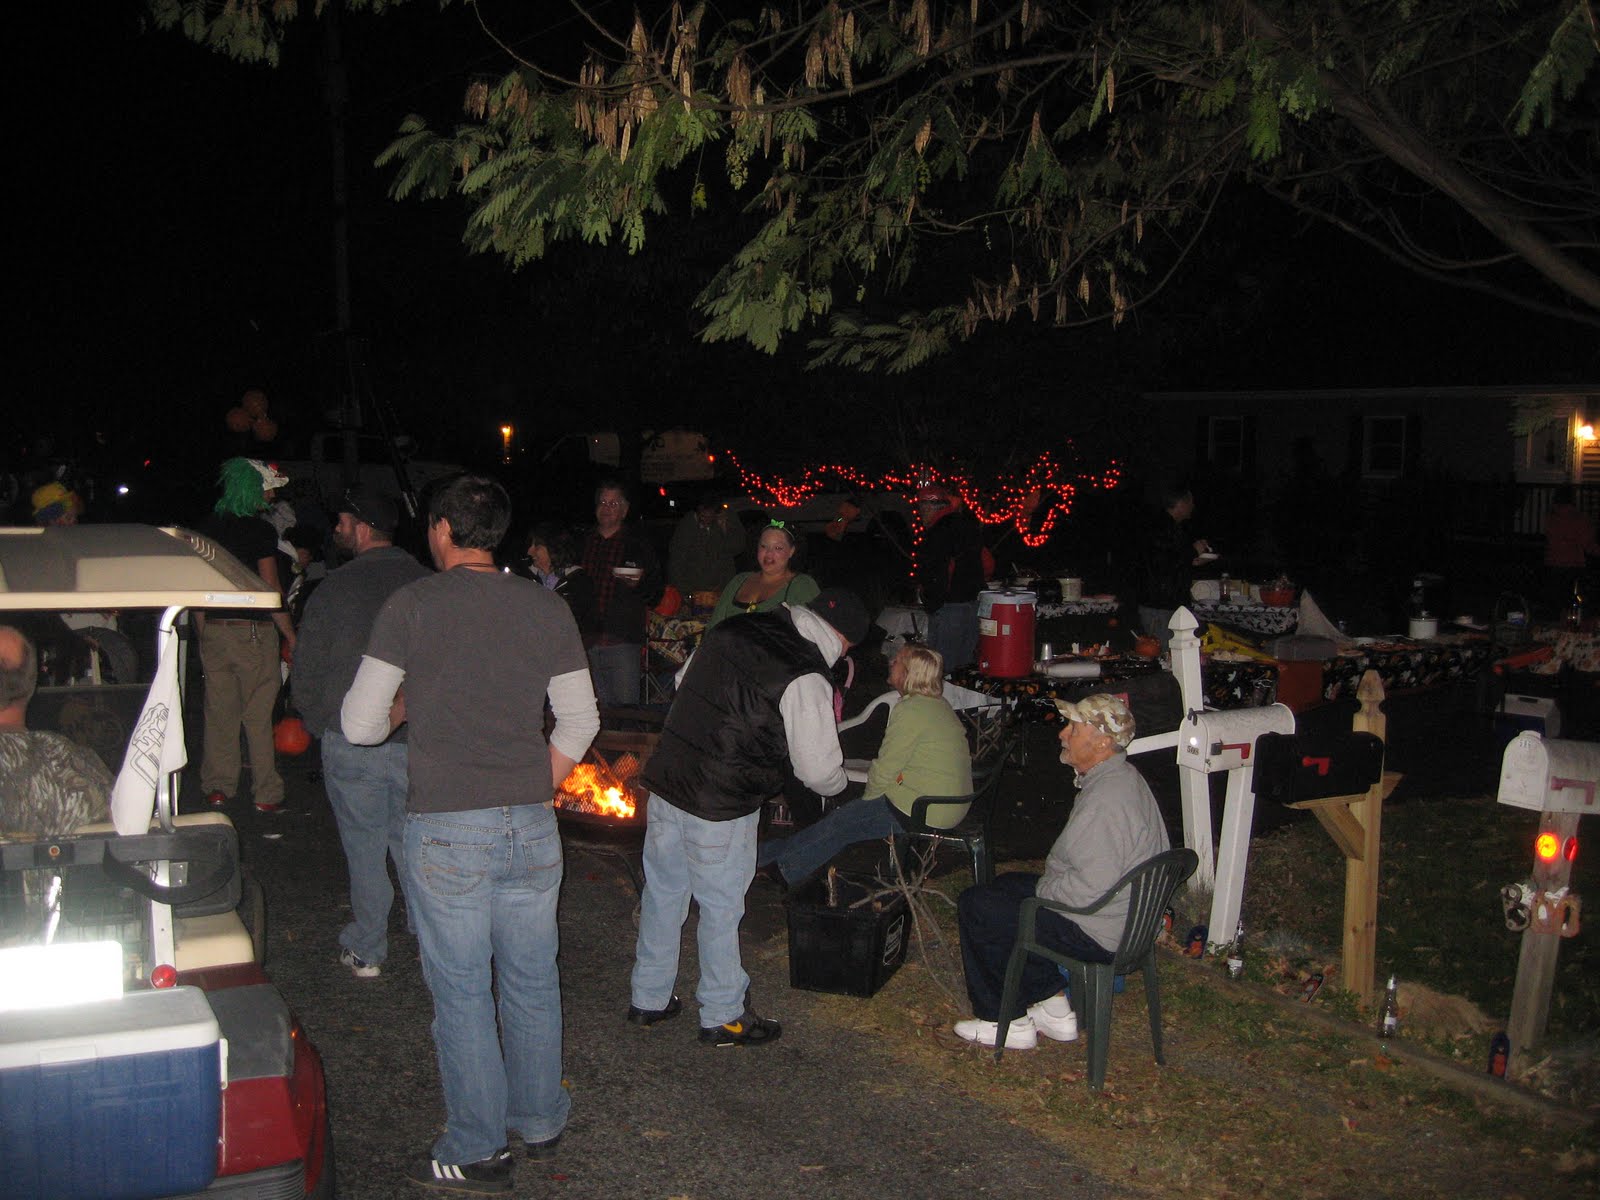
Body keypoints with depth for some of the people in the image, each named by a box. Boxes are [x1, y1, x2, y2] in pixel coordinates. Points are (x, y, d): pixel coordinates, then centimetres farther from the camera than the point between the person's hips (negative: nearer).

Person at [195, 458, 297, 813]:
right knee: (258, 714, 1)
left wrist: (203, 631, 18)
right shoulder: (260, 530, -10)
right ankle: (266, 794, 5)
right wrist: (290, 634, -4)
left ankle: (217, 787, 17)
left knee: (219, 711, 12)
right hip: (254, 630, -5)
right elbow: (271, 588, -11)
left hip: (214, 628, 5)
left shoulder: (209, 527, 7)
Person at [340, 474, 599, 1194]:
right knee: (532, 981, 17)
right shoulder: (547, 609, 4)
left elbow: (359, 724, -5)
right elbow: (581, 722, 9)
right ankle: (540, 1121, 32)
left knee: (461, 992, 7)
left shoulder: (412, 607, -7)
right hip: (532, 828, 4)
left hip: (446, 831, -4)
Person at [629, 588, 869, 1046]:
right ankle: (722, 1016, 24)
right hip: (721, 807, -7)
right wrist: (838, 782, 12)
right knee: (721, 908, 8)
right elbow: (819, 769, -11)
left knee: (663, 891, 19)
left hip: (665, 780, 7)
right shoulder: (806, 677, -16)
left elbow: (683, 681, 19)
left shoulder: (733, 627, 5)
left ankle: (649, 998, 34)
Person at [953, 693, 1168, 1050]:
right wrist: (1047, 883, 11)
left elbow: (1092, 887, -31)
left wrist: (1043, 890, -13)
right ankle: (1054, 1008, 21)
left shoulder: (1108, 799, -27)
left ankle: (1006, 1021, 8)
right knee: (1007, 885, 25)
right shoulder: (1122, 777, 8)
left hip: (1097, 933, -11)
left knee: (975, 905, -4)